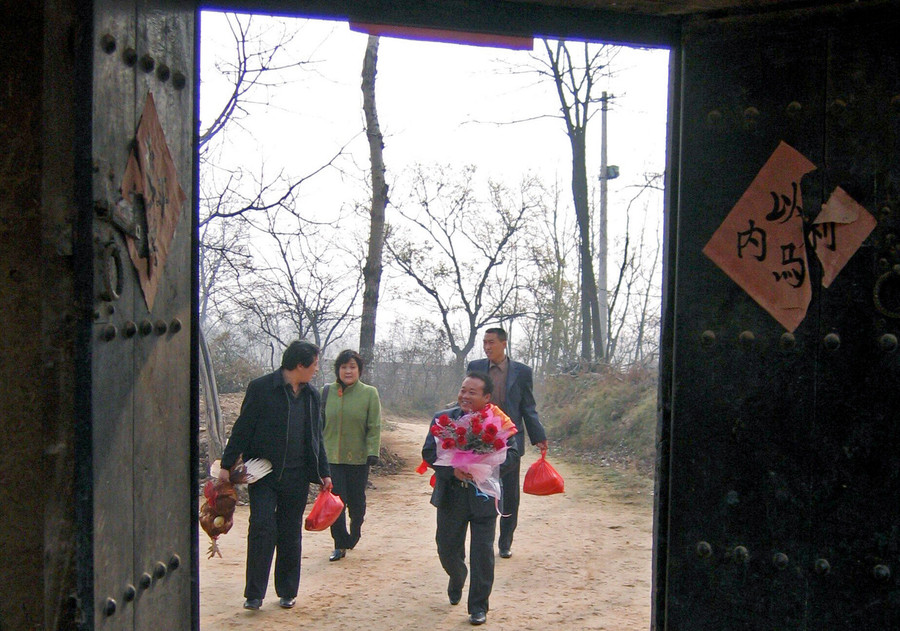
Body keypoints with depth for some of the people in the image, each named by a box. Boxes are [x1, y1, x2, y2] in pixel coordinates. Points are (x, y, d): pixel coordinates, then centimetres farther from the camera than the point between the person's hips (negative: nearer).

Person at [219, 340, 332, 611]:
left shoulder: (311, 394, 10)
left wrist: (324, 473, 17)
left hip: (296, 477, 5)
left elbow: (316, 436, 17)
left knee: (290, 535, 9)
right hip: (264, 474, -4)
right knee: (262, 529, -9)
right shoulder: (261, 388, -7)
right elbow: (242, 428, -6)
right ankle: (254, 594, 1)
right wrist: (227, 465, -9)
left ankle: (287, 592, 20)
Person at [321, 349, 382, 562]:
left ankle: (355, 532, 38)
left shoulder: (369, 393, -2)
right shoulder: (326, 392, 3)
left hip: (359, 457, -1)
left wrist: (373, 453, -10)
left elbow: (374, 427, -3)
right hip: (331, 457, 1)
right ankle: (340, 544, 9)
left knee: (356, 501, 9)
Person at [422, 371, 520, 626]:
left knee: (482, 553, 1)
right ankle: (456, 581, 47)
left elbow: (512, 454, -10)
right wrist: (453, 470, -21)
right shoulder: (442, 419, -1)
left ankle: (478, 607, 16)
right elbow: (429, 452, -5)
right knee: (447, 549, 14)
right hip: (450, 496, 2)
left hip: (483, 497, -2)